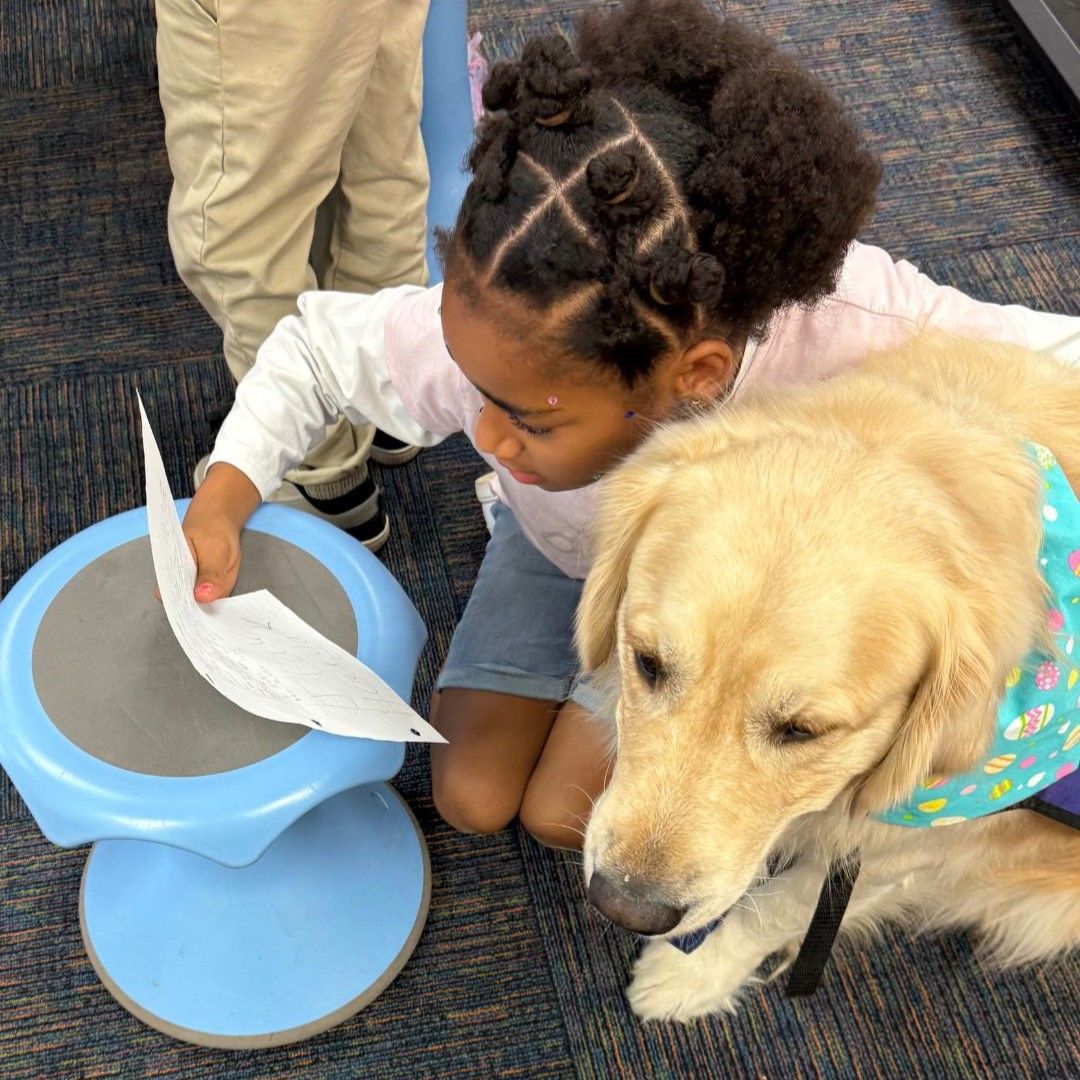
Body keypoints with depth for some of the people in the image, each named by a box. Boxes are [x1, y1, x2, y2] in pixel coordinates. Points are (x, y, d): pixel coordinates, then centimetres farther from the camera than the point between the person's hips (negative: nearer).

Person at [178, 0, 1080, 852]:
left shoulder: (852, 329, -48)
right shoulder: (495, 339, -41)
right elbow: (317, 347, -20)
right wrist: (220, 504, -33)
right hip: (560, 552, 2)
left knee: (560, 812, -3)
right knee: (470, 797, 6)